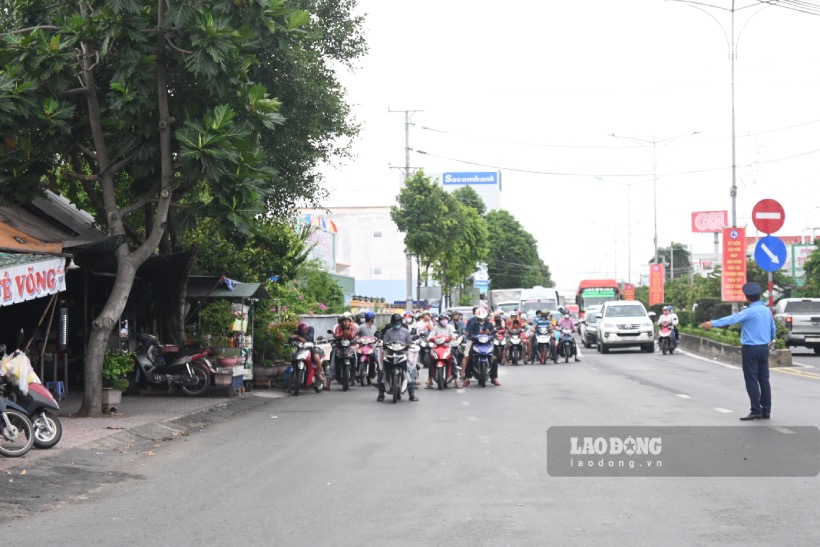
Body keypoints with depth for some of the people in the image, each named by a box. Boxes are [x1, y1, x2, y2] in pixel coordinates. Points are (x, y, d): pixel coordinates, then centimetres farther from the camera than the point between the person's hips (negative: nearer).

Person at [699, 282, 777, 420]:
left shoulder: (749, 312, -15)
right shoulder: (767, 311, 7)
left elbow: (732, 319, -29)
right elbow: (773, 329, 20)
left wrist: (713, 323, -38)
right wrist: (771, 339, 43)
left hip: (750, 349, -7)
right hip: (764, 348, 7)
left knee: (752, 380, -3)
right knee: (764, 380, 10)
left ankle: (756, 410, -7)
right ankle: (766, 411, 13)